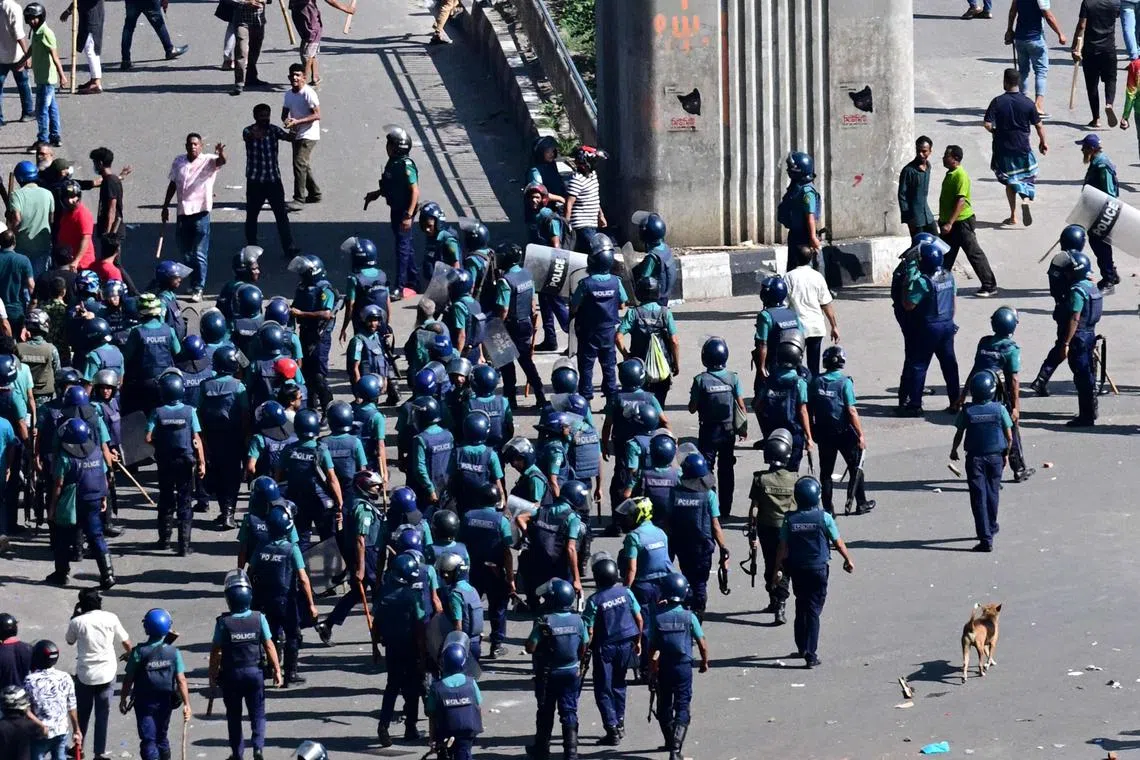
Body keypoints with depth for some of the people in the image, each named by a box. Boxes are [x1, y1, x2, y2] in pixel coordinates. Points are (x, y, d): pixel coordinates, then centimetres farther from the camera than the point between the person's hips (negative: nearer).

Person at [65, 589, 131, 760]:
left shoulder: (77, 622, -8)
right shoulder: (110, 618, -6)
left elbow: (70, 641, 11)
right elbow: (126, 642, 3)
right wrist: (131, 655, 24)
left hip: (84, 674, 0)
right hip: (107, 673, 0)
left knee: (82, 713, 16)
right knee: (103, 713, 7)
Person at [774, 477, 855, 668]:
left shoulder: (790, 519, -6)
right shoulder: (823, 518, -12)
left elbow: (782, 548, -3)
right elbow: (838, 543, -3)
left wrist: (777, 568, 9)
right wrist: (848, 560, 13)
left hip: (797, 570, 2)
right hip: (818, 569, -2)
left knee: (801, 608, 20)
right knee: (813, 611, 0)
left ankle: (802, 648, 28)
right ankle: (810, 654, -4)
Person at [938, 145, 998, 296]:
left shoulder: (961, 176, -18)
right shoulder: (950, 174, 11)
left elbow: (960, 201, -25)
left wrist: (950, 223, -28)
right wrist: (942, 220, 22)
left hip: (962, 221, -9)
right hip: (948, 222, 9)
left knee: (974, 254, -3)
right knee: (945, 255, 12)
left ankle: (990, 286, 3)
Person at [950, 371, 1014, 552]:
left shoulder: (967, 411, -10)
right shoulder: (999, 409, -9)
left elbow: (959, 435, 0)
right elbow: (1009, 436, -4)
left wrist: (954, 450, 20)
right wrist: (1006, 454, 14)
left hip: (975, 457, -2)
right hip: (995, 457, 2)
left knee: (979, 498, -2)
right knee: (993, 494, 21)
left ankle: (986, 538, -9)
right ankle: (991, 528, 40)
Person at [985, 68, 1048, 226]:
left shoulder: (997, 102, -10)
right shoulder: (1027, 103, -7)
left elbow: (987, 124, -14)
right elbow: (1039, 125, -2)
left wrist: (995, 132, 8)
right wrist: (1043, 142, 13)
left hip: (1003, 148, 0)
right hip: (1023, 147, 0)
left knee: (1010, 181, 14)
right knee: (1027, 177, 13)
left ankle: (1013, 217, 14)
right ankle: (1026, 200, -18)